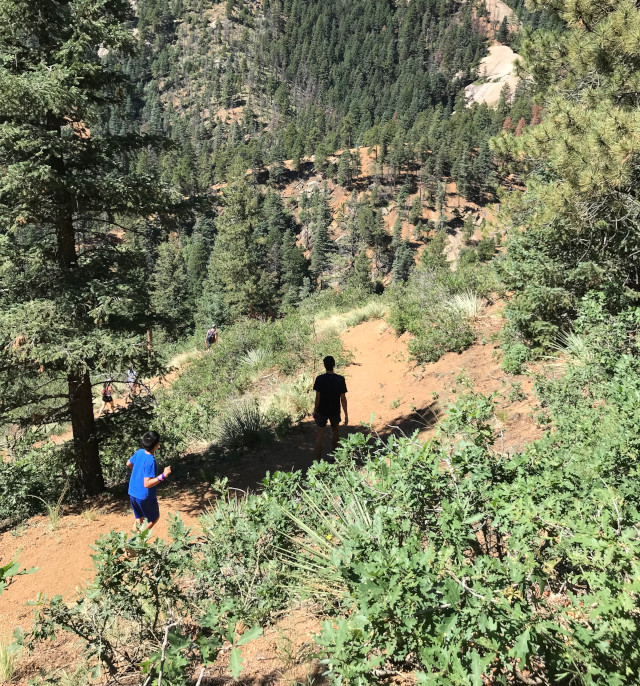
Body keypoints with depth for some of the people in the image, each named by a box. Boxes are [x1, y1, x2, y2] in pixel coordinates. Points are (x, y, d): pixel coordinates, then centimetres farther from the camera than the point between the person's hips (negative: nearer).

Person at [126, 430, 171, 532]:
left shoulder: (139, 452, -4)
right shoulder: (151, 461, -28)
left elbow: (129, 464, 16)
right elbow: (147, 484, -29)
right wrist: (163, 476, -33)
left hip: (132, 493, 7)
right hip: (145, 496, -7)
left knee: (139, 519, 23)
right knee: (154, 518, 15)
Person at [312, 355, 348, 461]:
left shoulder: (320, 379, -14)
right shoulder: (340, 379, -11)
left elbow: (318, 397, -12)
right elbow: (343, 398, -10)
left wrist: (315, 410, 1)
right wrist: (346, 414, -4)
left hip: (322, 411, -1)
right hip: (335, 411, 1)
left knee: (320, 434, 4)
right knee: (335, 430, 24)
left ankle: (317, 460, 2)